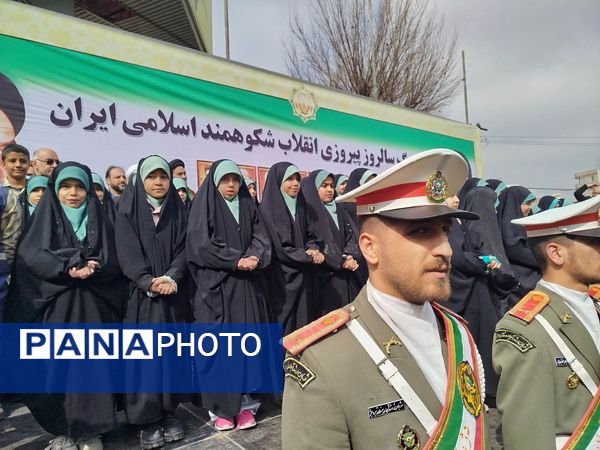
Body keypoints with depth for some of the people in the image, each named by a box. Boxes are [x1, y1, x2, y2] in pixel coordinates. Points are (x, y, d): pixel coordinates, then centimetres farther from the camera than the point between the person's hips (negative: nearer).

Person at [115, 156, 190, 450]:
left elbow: (183, 248, 1)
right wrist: (149, 281, -21)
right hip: (142, 294, -2)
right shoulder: (128, 212, 3)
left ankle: (169, 413, 19)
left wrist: (171, 278, -16)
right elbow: (127, 252, -7)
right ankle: (148, 420, 10)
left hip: (174, 294, 2)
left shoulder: (178, 211, 9)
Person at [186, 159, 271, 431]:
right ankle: (220, 407, 9)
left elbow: (261, 238, 6)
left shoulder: (248, 206, 14)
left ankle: (244, 402, 14)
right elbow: (201, 243, -10)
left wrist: (252, 259, -15)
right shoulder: (204, 205, 1)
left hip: (247, 284, 4)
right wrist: (236, 261, -16)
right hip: (215, 284, -4)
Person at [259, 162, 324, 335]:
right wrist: (309, 256, -11)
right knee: (284, 329, 1)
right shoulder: (268, 209, -10)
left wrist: (314, 249, -13)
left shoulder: (300, 207, 11)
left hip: (303, 277, 7)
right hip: (281, 280, -6)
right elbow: (278, 249, -15)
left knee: (303, 323, 11)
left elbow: (310, 236, 10)